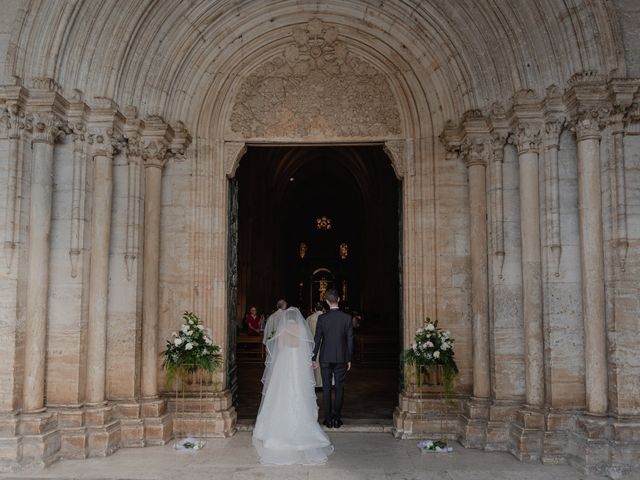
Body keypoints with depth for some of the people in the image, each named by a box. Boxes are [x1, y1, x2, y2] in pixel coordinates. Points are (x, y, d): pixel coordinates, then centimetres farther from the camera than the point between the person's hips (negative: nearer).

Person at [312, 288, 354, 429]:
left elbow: (317, 339, -4)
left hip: (325, 357, 0)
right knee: (339, 388, 7)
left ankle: (328, 419, 9)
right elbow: (350, 339, -2)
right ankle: (337, 418, 9)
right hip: (341, 358, 0)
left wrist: (314, 358, 4)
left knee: (326, 387, 7)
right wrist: (349, 359, 7)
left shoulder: (322, 318, -7)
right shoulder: (347, 317, -5)